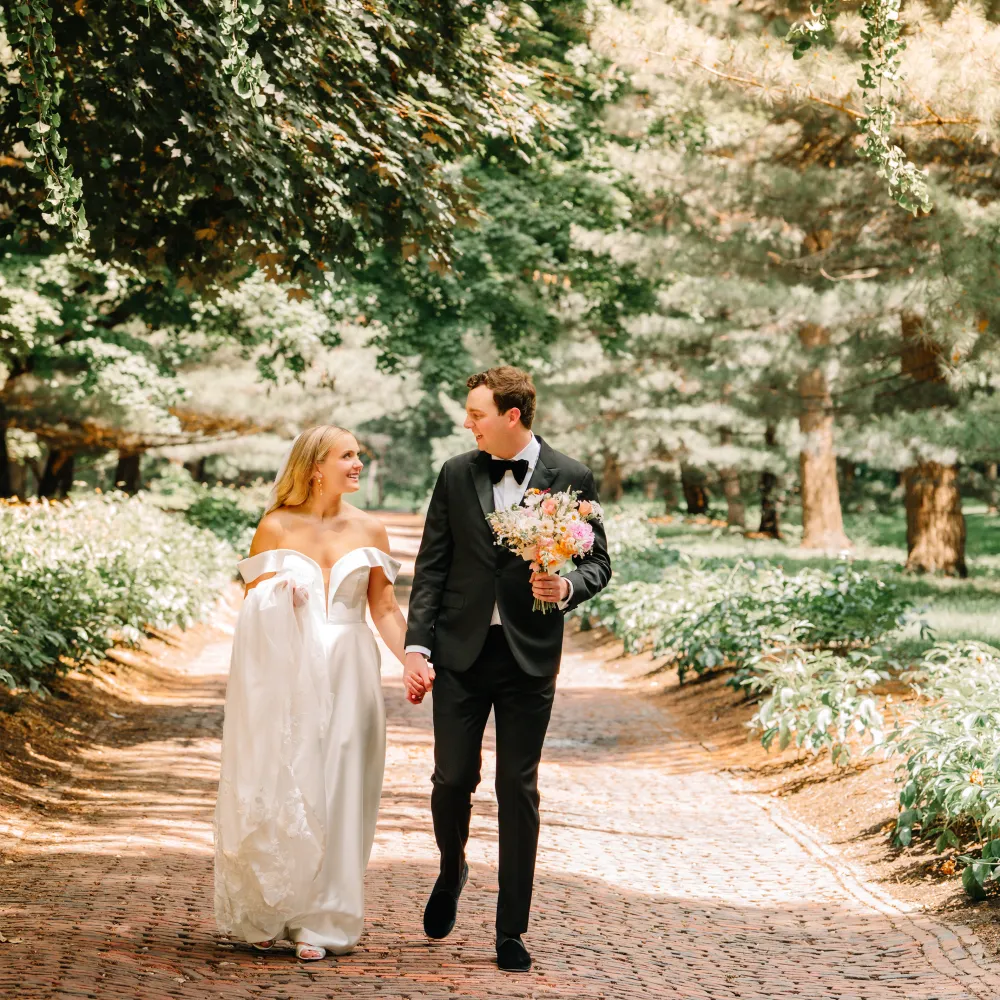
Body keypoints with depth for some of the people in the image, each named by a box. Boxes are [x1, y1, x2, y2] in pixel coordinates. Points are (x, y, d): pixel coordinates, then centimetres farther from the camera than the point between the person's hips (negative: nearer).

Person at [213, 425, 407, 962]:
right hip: (283, 675, -2)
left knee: (336, 793, -1)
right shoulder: (276, 527, 0)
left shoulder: (368, 530, 6)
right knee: (276, 790, 0)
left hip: (346, 676, 2)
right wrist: (278, 590, -15)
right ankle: (262, 915, 15)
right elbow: (250, 607, 6)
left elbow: (384, 609, 8)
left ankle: (318, 922, 5)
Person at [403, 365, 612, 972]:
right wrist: (417, 646, -3)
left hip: (529, 656, -1)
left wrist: (567, 587, -20)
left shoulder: (570, 479, -2)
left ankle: (511, 932, 11)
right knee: (453, 779, 1)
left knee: (518, 790, 3)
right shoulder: (457, 475, 4)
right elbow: (432, 568, 5)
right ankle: (452, 871, 33)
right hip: (460, 651, 2)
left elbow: (599, 563, 2)